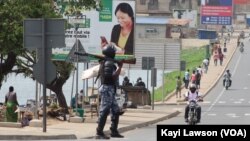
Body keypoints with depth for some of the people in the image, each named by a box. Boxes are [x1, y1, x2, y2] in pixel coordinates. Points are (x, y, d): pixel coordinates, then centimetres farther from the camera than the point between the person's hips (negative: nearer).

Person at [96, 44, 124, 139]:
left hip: (109, 89, 10)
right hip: (107, 89, -10)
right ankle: (99, 133, -10)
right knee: (104, 111, -10)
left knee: (116, 111, 12)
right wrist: (119, 67, -12)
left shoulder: (103, 62, 14)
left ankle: (114, 131, 16)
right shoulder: (109, 63, -15)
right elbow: (114, 76, -20)